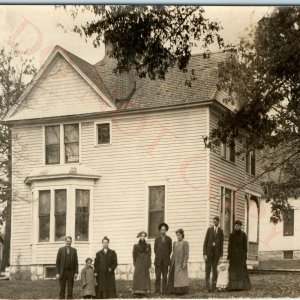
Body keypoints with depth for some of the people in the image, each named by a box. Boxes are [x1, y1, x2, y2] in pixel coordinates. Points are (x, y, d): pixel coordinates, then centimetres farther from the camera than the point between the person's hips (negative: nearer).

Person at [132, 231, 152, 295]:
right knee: (138, 276, -5)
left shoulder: (148, 245, 7)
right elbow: (134, 255, 4)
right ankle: (138, 290, -4)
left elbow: (149, 255, 6)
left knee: (146, 276, -1)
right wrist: (135, 263, -1)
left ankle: (145, 290, 3)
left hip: (145, 263, 1)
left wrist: (149, 264, -1)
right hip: (138, 263, -1)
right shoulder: (136, 246, 3)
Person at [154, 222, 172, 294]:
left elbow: (170, 250, 10)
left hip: (165, 261, 0)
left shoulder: (169, 239, 5)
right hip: (158, 260, 0)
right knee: (158, 275, -5)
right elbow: (155, 249, 10)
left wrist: (166, 257, 5)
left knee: (165, 276, 0)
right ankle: (157, 290, -3)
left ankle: (164, 290, 2)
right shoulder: (157, 239, 6)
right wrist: (159, 257, 7)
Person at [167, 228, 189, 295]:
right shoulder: (175, 243, 15)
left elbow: (186, 254, -10)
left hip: (181, 262, -7)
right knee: (173, 276, 5)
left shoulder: (185, 243, -5)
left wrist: (184, 263, -18)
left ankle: (182, 290, -1)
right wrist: (171, 261, 11)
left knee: (181, 276, -6)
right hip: (174, 262, 7)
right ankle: (174, 290, 11)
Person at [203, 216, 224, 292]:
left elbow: (221, 243, 5)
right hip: (209, 251, -1)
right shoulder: (209, 229, 0)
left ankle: (213, 287, 5)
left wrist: (221, 255, -1)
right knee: (207, 269, -3)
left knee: (214, 269, 0)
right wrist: (204, 253, -9)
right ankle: (207, 287, -2)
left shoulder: (221, 231, 5)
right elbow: (205, 242, -2)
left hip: (216, 252, 1)